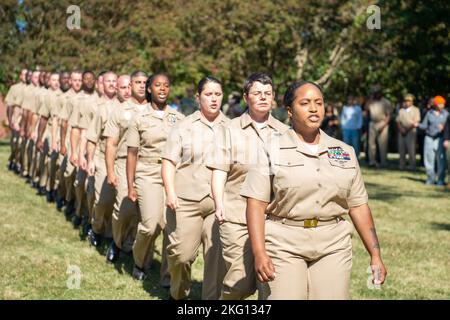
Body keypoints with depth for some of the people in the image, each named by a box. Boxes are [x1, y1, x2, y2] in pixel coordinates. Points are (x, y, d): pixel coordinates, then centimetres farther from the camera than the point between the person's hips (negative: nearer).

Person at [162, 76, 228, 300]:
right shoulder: (184, 127, 6)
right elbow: (169, 161, 2)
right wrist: (170, 192, -10)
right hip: (186, 200, -2)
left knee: (218, 255, -4)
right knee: (182, 253, -3)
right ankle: (178, 293, 23)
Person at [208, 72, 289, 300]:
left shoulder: (285, 133, 14)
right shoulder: (231, 130, 7)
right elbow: (219, 171, 2)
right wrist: (219, 205, -9)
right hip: (237, 217, -2)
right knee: (241, 282, -8)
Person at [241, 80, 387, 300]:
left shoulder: (344, 152, 13)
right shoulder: (272, 150, 1)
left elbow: (358, 206, 14)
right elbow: (256, 205, -5)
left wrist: (375, 255, 10)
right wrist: (259, 254, -15)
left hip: (333, 248, 3)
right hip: (284, 245, -3)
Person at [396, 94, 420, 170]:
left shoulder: (415, 110, 5)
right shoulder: (401, 110, 17)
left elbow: (416, 121, -4)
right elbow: (398, 121, 11)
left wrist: (408, 129, -12)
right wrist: (401, 129, -7)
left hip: (411, 132, -4)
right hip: (402, 132, 4)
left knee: (411, 149, -9)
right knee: (401, 149, 1)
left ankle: (412, 166, -7)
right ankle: (401, 165, 5)